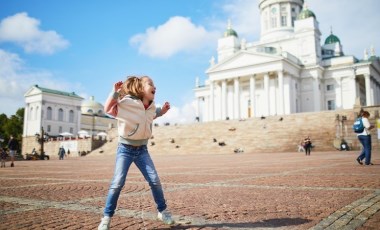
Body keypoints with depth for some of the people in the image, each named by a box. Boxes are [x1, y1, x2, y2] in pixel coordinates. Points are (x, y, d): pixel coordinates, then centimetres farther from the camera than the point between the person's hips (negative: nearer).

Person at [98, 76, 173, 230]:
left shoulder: (151, 107, 2)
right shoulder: (127, 103, -17)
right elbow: (107, 109, -15)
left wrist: (162, 111, 8)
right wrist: (115, 92, -26)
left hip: (142, 149, 5)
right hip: (125, 149, -5)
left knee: (155, 180, 1)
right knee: (118, 182, -11)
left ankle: (162, 211, 19)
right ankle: (106, 218, 3)